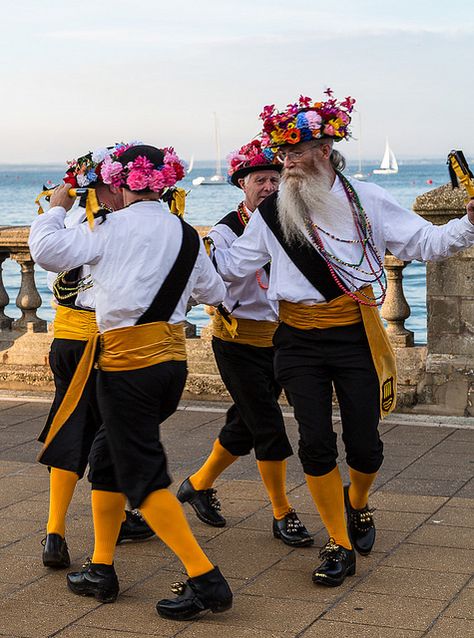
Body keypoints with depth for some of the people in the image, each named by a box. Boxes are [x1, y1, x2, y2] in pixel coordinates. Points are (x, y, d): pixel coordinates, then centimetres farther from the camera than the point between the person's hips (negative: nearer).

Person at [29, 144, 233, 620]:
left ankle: (205, 579, -8)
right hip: (172, 360, 7)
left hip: (128, 362, -7)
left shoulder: (117, 227, -8)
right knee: (106, 457, 20)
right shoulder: (186, 234, 9)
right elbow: (213, 293, 20)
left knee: (144, 478, -2)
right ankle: (101, 570, 24)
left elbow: (48, 251, -14)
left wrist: (56, 209, 3)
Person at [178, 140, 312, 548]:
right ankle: (282, 514, 10)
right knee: (269, 426, -4)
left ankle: (199, 484, 35)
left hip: (278, 338, 6)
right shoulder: (225, 232, -10)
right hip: (239, 341, -6)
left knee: (246, 424, 15)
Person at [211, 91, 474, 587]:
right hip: (300, 344, 1)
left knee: (364, 446, 2)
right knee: (316, 444, -4)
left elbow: (425, 243, -2)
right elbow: (232, 264, 7)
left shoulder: (365, 199, -2)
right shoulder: (272, 214, 1)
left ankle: (356, 503, 38)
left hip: (355, 341, -1)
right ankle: (339, 545, 12)